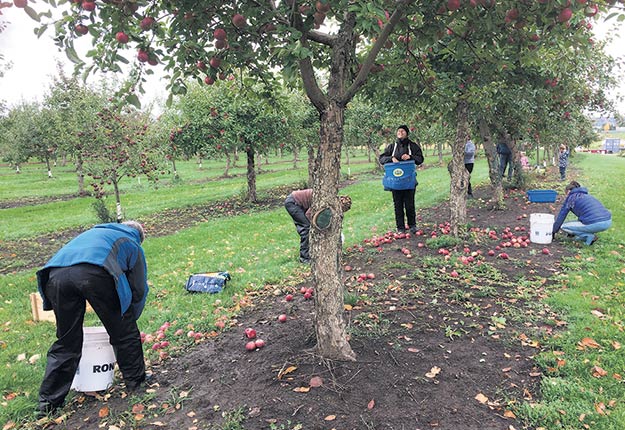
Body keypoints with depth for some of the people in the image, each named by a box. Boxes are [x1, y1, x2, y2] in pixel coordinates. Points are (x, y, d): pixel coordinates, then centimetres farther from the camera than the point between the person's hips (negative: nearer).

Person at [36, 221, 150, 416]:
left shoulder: (93, 232, 43)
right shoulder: (133, 245, 29)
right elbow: (139, 290, 29)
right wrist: (128, 318, 44)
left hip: (56, 274, 5)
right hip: (96, 273, -4)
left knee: (66, 341, 19)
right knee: (124, 332, 16)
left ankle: (48, 402, 23)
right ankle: (135, 381, 28)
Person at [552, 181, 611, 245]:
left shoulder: (570, 197, 9)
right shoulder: (586, 195, 30)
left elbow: (561, 216, 12)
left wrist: (553, 232, 23)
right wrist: (573, 232, 49)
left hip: (594, 224, -8)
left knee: (563, 226, 7)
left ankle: (589, 236, 0)